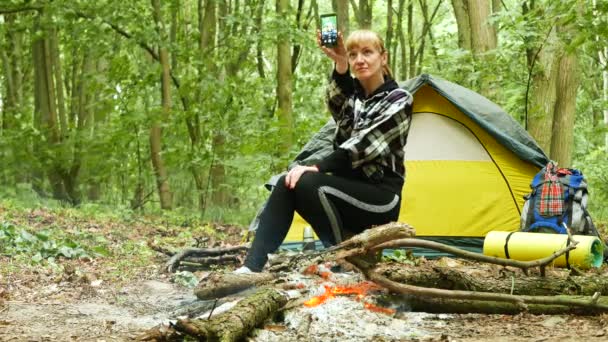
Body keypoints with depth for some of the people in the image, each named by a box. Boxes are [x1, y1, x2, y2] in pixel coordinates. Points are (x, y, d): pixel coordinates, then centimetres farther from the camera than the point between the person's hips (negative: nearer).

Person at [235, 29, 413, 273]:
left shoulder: (398, 100, -4)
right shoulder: (352, 93, 13)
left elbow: (363, 146, -16)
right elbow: (337, 106, -14)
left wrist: (317, 169, -21)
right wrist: (340, 65, -34)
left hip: (380, 197, -6)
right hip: (348, 188, 6)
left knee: (307, 183, -30)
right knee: (286, 184, -21)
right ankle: (252, 267, -29)